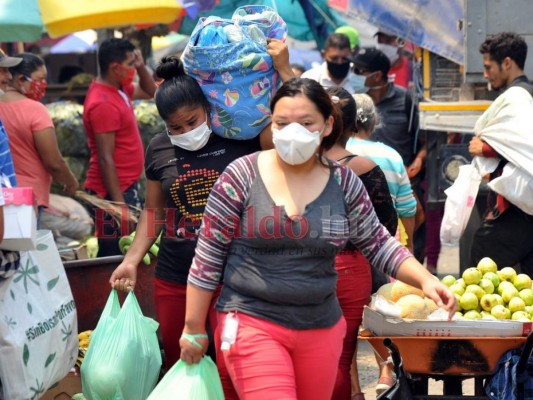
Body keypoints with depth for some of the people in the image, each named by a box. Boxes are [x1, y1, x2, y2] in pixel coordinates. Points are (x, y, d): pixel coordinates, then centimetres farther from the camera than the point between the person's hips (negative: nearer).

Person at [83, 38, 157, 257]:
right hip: (114, 192, -10)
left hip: (127, 187, 10)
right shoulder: (103, 104, -20)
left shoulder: (119, 87, 8)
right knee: (116, 256, -7)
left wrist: (141, 67, 6)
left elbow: (150, 90, 27)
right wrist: (119, 203, -23)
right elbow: (105, 159, -22)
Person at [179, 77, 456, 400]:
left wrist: (425, 280, -6)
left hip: (322, 329, 4)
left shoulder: (344, 183, 1)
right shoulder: (242, 176, -8)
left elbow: (378, 244, 10)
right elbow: (208, 258, -3)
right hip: (252, 324, -4)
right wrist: (194, 328, -1)